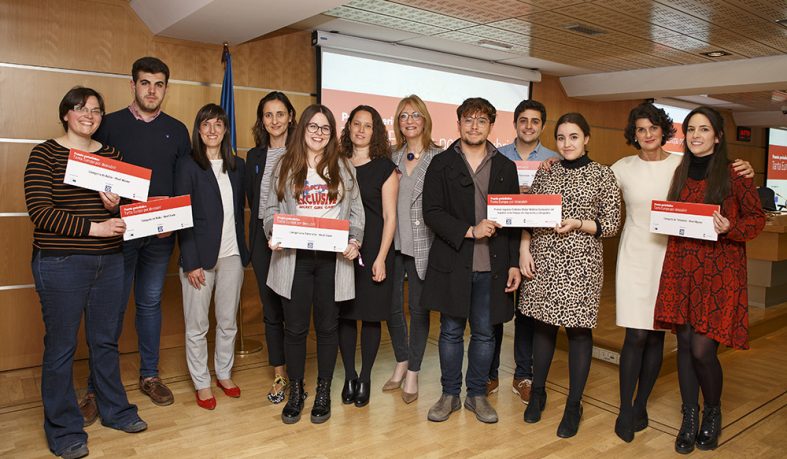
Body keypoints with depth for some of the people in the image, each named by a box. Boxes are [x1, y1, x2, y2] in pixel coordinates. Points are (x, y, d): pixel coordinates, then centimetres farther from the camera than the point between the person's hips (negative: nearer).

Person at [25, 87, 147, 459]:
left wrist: (116, 206, -12)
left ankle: (114, 410, 32)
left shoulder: (111, 155, 9)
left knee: (106, 340, 16)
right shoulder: (45, 154, -5)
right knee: (61, 346, 6)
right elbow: (39, 211, -13)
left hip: (109, 261, 5)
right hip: (60, 263, -4)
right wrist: (93, 227, -19)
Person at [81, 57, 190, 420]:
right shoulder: (110, 124, 1)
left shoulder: (177, 130, 8)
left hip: (161, 232, 2)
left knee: (150, 303, 12)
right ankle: (97, 387, 14)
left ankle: (149, 375, 25)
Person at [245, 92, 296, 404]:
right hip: (263, 238, 4)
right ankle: (279, 375, 22)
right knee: (271, 308, 10)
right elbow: (251, 199, 13)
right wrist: (265, 229, 1)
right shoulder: (254, 156, 11)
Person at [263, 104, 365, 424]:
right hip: (294, 257, 0)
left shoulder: (343, 168, 9)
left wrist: (354, 241, -7)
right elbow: (271, 209, 9)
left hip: (333, 258, 0)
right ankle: (295, 391, 23)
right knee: (295, 326, 5)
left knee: (327, 325, 8)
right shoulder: (285, 166, 8)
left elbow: (356, 213, 9)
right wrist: (273, 233, -10)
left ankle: (323, 392, 24)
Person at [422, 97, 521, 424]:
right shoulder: (442, 164, 2)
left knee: (484, 334, 10)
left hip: (492, 266, 2)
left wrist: (514, 263, 2)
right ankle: (450, 394, 24)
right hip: (452, 263, -1)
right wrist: (469, 232, -16)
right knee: (451, 332, 9)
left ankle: (477, 394, 27)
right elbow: (431, 212, -7)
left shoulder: (505, 167, 9)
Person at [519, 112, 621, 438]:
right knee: (543, 325, 10)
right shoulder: (545, 172, 9)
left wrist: (578, 223, -16)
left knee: (579, 330, 2)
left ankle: (574, 405, 17)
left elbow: (612, 224, -1)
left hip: (581, 262, -2)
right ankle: (538, 393, 28)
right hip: (543, 258, 3)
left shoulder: (602, 175, 0)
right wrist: (524, 250, -2)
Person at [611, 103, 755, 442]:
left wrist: (743, 175, -10)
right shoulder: (623, 168, 2)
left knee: (656, 335, 7)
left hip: (669, 257, 1)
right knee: (636, 336, -4)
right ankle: (625, 411, 11)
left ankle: (641, 405, 24)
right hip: (635, 257, -1)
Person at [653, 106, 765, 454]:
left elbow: (757, 219, 0)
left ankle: (713, 413, 22)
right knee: (684, 344, 6)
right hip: (680, 268, 4)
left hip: (718, 272, -4)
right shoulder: (680, 174, 12)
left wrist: (730, 228, -18)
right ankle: (689, 418, 22)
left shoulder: (734, 175, -3)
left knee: (702, 349, -7)